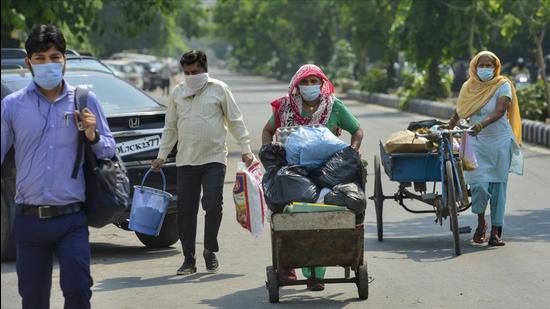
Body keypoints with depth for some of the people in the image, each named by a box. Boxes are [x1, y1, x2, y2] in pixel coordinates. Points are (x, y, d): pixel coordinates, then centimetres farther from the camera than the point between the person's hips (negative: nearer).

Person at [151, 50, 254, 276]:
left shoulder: (218, 89, 2)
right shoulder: (178, 92, 11)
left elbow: (235, 121, 4)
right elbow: (170, 127, 17)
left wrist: (245, 149, -2)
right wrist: (162, 155, 12)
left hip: (214, 159, -3)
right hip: (186, 161, 3)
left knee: (213, 206, -11)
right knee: (185, 211, 1)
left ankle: (210, 251, 10)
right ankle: (189, 259, 7)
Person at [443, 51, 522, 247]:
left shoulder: (503, 85, -5)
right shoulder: (469, 87, 6)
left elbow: (500, 111, -21)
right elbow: (460, 111, 23)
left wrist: (482, 124, -34)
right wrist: (450, 126, 26)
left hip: (500, 140, -2)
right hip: (477, 142, 2)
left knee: (498, 185, 1)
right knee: (478, 183, -13)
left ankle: (495, 232, 9)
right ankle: (481, 223, 12)